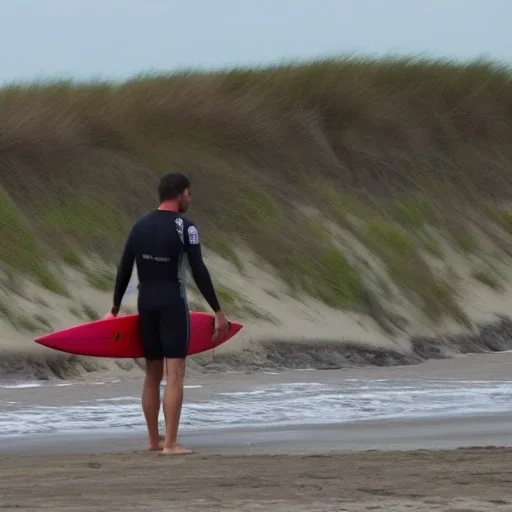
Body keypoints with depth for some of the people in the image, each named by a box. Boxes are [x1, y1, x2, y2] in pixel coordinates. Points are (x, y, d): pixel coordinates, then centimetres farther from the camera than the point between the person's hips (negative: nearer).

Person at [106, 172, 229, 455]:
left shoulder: (139, 226, 8)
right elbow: (199, 273, -14)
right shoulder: (185, 227, -9)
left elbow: (123, 270, 9)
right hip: (173, 304, -6)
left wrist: (115, 309, 18)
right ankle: (170, 443, -13)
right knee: (175, 374, -7)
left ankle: (154, 439, 22)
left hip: (146, 304, 6)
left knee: (153, 373, 15)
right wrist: (218, 312, -10)